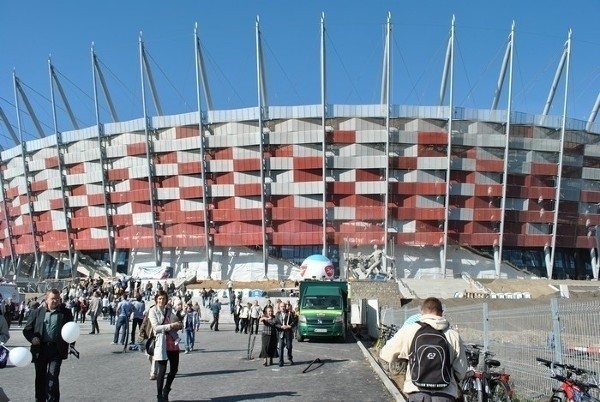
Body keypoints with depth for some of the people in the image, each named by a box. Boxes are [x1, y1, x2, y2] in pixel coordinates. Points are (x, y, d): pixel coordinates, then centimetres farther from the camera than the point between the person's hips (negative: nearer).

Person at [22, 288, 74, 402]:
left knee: (53, 377, -7)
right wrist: (32, 338, -10)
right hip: (40, 349, 2)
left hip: (57, 350, -2)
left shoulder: (66, 313, 3)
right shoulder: (36, 312, 6)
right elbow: (27, 329, 10)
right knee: (40, 377, 14)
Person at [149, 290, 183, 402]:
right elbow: (156, 327, -12)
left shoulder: (170, 310, 13)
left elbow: (179, 324, 16)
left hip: (173, 342, 5)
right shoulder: (153, 311, -1)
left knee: (174, 369, 7)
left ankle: (166, 391, 30)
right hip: (161, 343, -5)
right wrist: (171, 325, -20)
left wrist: (179, 324, -8)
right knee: (162, 370, 0)